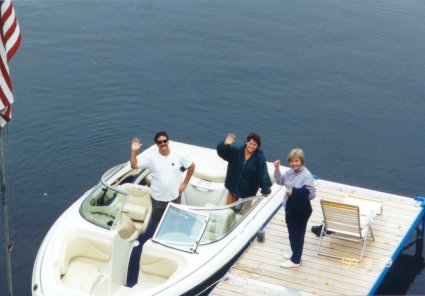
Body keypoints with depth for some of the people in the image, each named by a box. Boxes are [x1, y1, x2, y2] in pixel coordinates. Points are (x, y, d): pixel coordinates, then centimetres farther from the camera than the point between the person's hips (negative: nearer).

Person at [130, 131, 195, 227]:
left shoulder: (178, 155, -13)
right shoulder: (151, 157, -16)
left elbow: (192, 166, 0)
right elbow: (134, 165, -19)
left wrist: (185, 183, 0)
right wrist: (134, 151, -33)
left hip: (175, 196, 1)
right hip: (158, 197, -1)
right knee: (158, 220, 19)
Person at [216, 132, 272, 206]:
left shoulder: (260, 157, -18)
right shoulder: (236, 150, -11)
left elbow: (263, 174, -19)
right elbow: (221, 151, -15)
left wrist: (265, 190, -22)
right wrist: (225, 144, -38)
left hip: (249, 191, -2)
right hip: (234, 187, 2)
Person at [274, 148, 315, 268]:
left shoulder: (306, 175, -23)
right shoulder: (290, 172, 1)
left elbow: (312, 194, -24)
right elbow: (280, 181, 17)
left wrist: (294, 192, -26)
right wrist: (277, 169, 0)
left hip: (300, 210, -8)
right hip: (290, 208, 8)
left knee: (298, 234, 6)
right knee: (292, 232, 22)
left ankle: (295, 260, 19)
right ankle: (295, 254, 41)